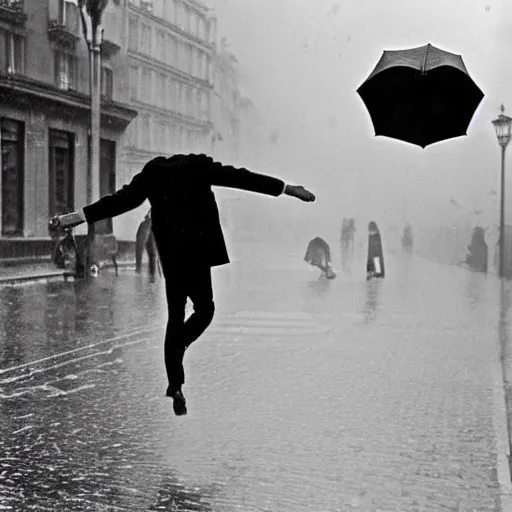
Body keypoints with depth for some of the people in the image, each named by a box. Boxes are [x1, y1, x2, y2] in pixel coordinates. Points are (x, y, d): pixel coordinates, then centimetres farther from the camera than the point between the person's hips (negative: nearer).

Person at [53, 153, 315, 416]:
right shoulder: (200, 167, 4)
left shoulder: (152, 174, 9)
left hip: (170, 255, 3)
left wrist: (81, 216, 11)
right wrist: (286, 188, 6)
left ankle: (176, 385, 7)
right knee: (204, 308, 15)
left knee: (175, 316, 11)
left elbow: (121, 199, 5)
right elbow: (241, 178, 2)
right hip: (197, 252, -3)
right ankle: (178, 347, -11)